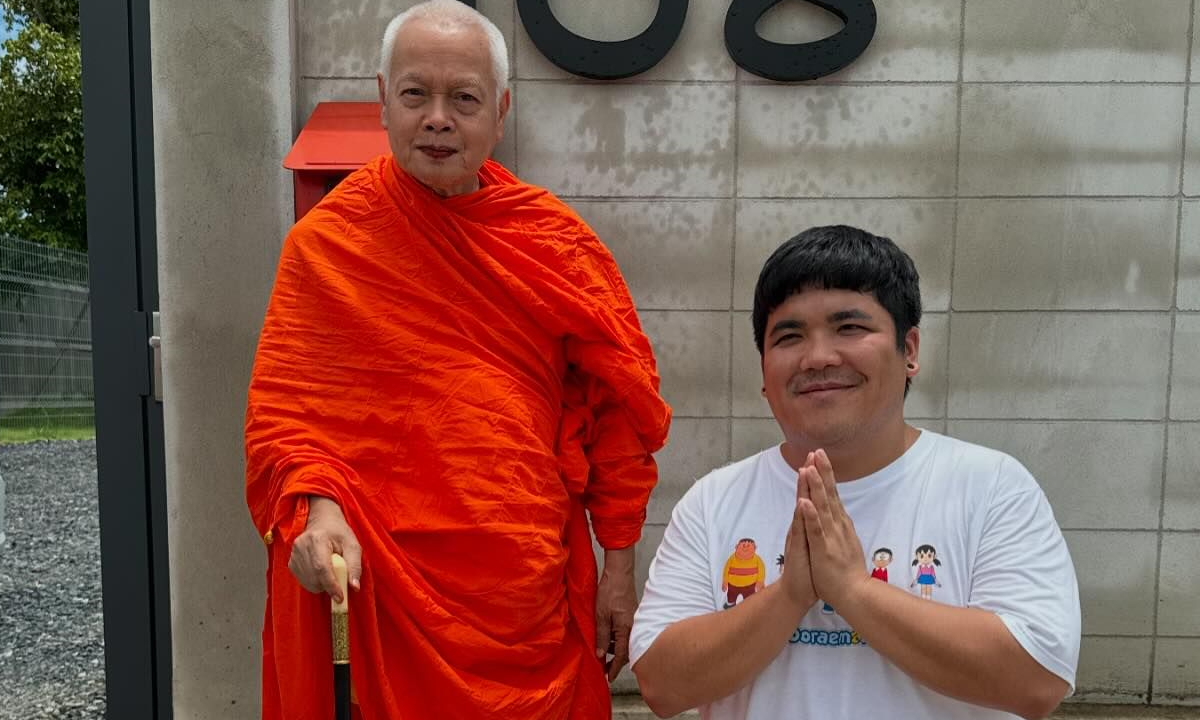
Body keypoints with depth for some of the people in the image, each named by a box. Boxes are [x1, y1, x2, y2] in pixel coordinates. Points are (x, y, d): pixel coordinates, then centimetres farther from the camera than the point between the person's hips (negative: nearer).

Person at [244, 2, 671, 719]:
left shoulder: (556, 241, -1)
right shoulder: (325, 242, -3)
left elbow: (615, 405, 2)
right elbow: (284, 408, -3)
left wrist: (620, 566, 1)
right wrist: (319, 506, -22)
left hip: (536, 591, 2)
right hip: (387, 586, -1)